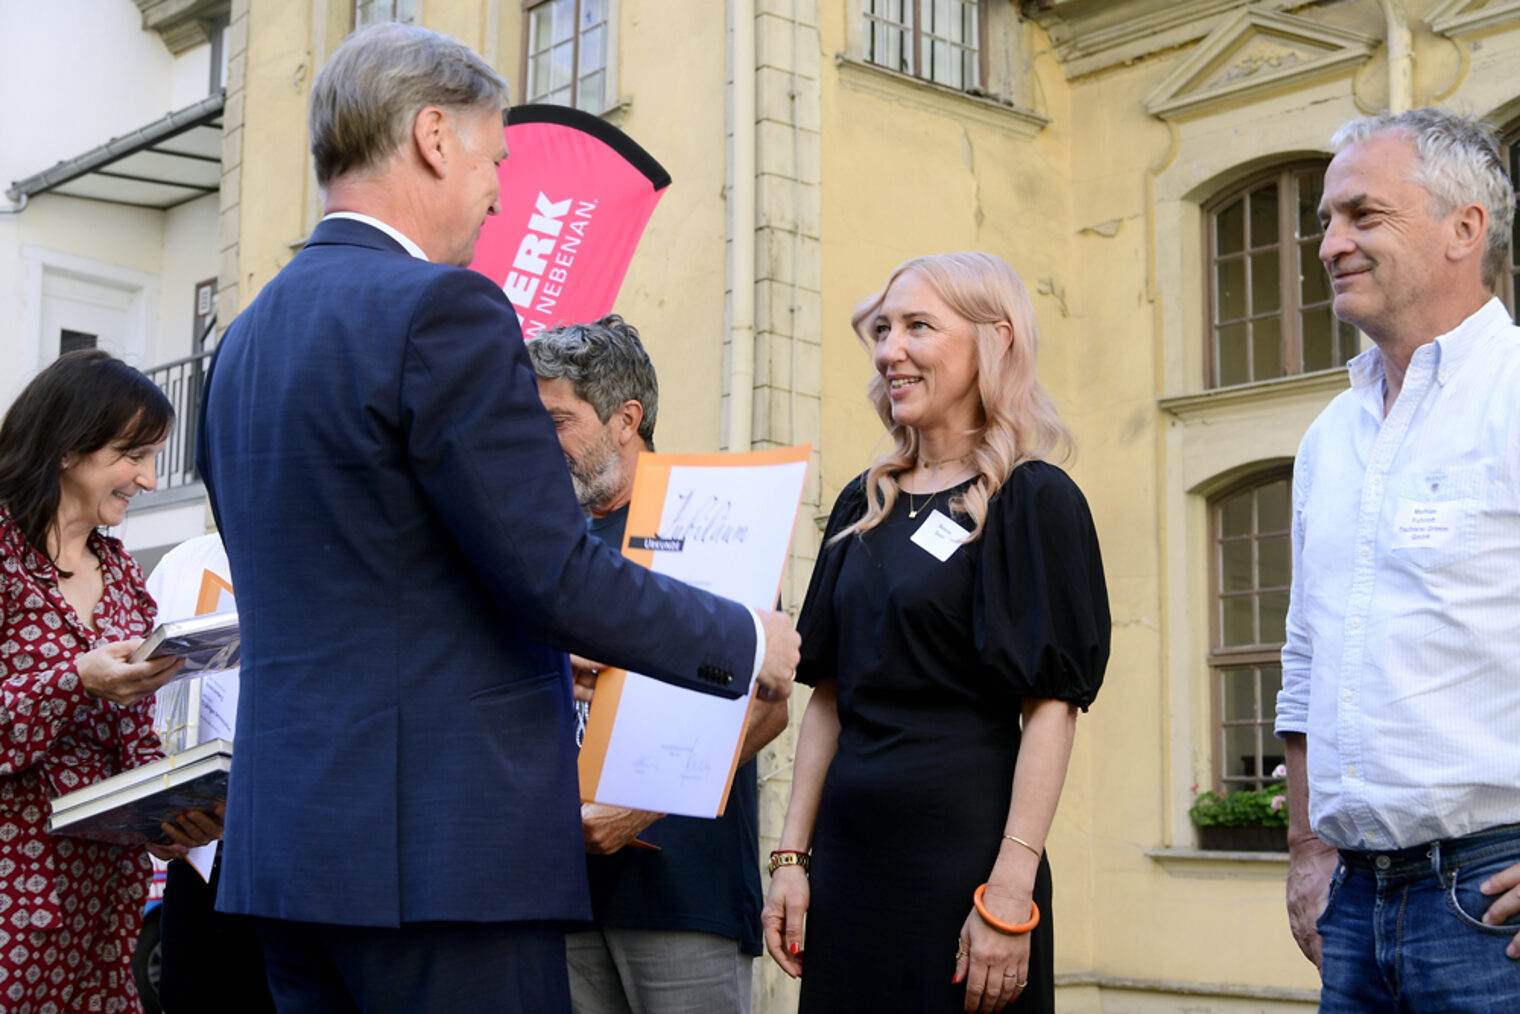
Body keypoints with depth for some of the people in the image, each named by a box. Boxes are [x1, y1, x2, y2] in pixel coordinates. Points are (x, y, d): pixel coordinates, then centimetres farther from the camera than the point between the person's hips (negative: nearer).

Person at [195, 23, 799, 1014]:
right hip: (443, 845, -9)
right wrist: (749, 642, -1)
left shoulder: (244, 340, 14)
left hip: (287, 841, 9)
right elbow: (557, 577, -16)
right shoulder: (441, 309, -13)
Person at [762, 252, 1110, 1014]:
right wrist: (792, 856, 6)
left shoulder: (1032, 500, -6)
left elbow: (1051, 708, -12)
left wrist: (1010, 893, -19)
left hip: (962, 846, -6)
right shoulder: (863, 507, 12)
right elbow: (828, 696, 13)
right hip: (848, 852, 6)